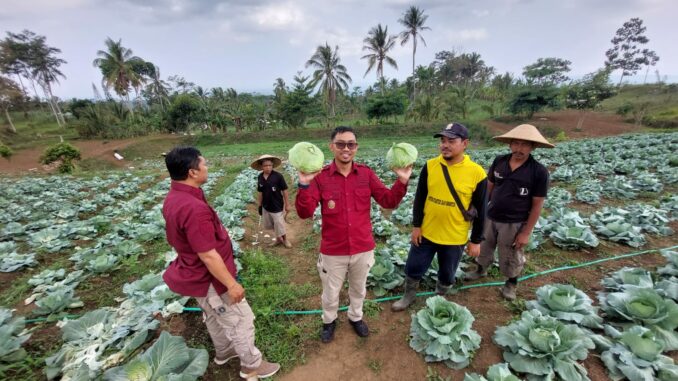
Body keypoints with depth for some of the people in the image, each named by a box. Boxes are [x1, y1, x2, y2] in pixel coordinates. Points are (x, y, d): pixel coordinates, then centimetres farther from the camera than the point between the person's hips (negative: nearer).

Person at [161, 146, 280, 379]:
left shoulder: (174, 198, -2)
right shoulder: (194, 208, -35)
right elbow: (208, 256, -31)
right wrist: (231, 284, -20)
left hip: (196, 274, 10)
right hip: (208, 279, -10)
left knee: (214, 316, 29)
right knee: (241, 319, 9)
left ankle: (224, 352, 51)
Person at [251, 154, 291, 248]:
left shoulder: (278, 176, -20)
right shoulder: (260, 177, -5)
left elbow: (284, 191, -12)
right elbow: (260, 192, 6)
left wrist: (287, 205, -8)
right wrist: (259, 205, 10)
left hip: (277, 206, -5)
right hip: (266, 206, 5)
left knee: (279, 226, 6)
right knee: (270, 225, 19)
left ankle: (285, 239, 35)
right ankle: (278, 239, 43)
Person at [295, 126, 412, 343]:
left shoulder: (366, 174, -7)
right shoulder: (320, 176, -14)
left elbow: (388, 202, -8)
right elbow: (305, 213, -19)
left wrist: (402, 181, -24)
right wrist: (304, 185, -34)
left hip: (363, 248, 2)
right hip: (333, 251, -2)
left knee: (358, 289, 27)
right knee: (330, 294, 21)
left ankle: (356, 317, 56)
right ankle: (329, 321, 52)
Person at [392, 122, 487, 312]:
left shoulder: (476, 173, -13)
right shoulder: (430, 166, -7)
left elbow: (480, 210, -5)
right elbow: (419, 198, 1)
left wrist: (476, 240, -2)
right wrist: (416, 225, 0)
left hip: (455, 238, -1)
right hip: (426, 233, 2)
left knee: (447, 274, 19)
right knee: (413, 268, 15)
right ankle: (409, 296, 42)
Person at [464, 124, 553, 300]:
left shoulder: (539, 171, -17)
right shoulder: (499, 161, -7)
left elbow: (537, 205, -12)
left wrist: (526, 232, -11)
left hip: (514, 223, -3)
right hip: (490, 218, 4)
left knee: (512, 257, 17)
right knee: (484, 248, 23)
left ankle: (512, 283, 44)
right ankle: (481, 270, 51)